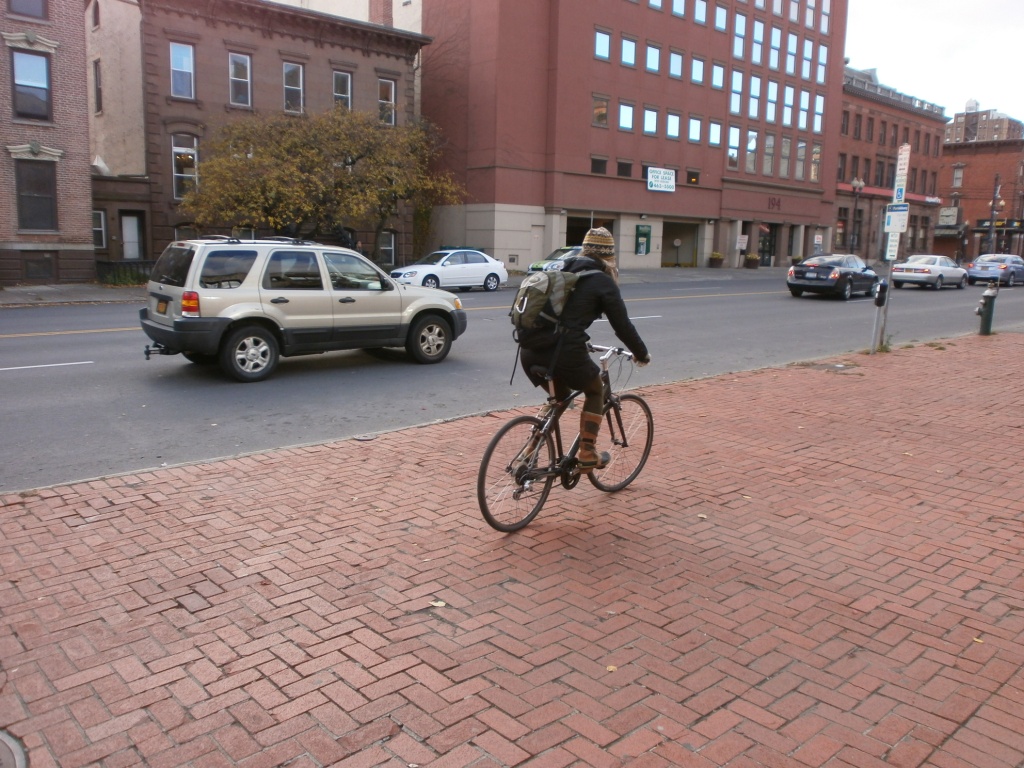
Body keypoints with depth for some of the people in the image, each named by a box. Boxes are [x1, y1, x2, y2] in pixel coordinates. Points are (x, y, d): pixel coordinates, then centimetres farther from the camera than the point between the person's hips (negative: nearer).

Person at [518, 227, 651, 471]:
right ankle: (587, 455, 18)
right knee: (595, 391, 22)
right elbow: (622, 325, 5)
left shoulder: (563, 274, 22)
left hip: (530, 352, 6)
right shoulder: (603, 282, 2)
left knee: (560, 397, 30)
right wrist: (642, 354, 20)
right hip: (564, 352, -6)